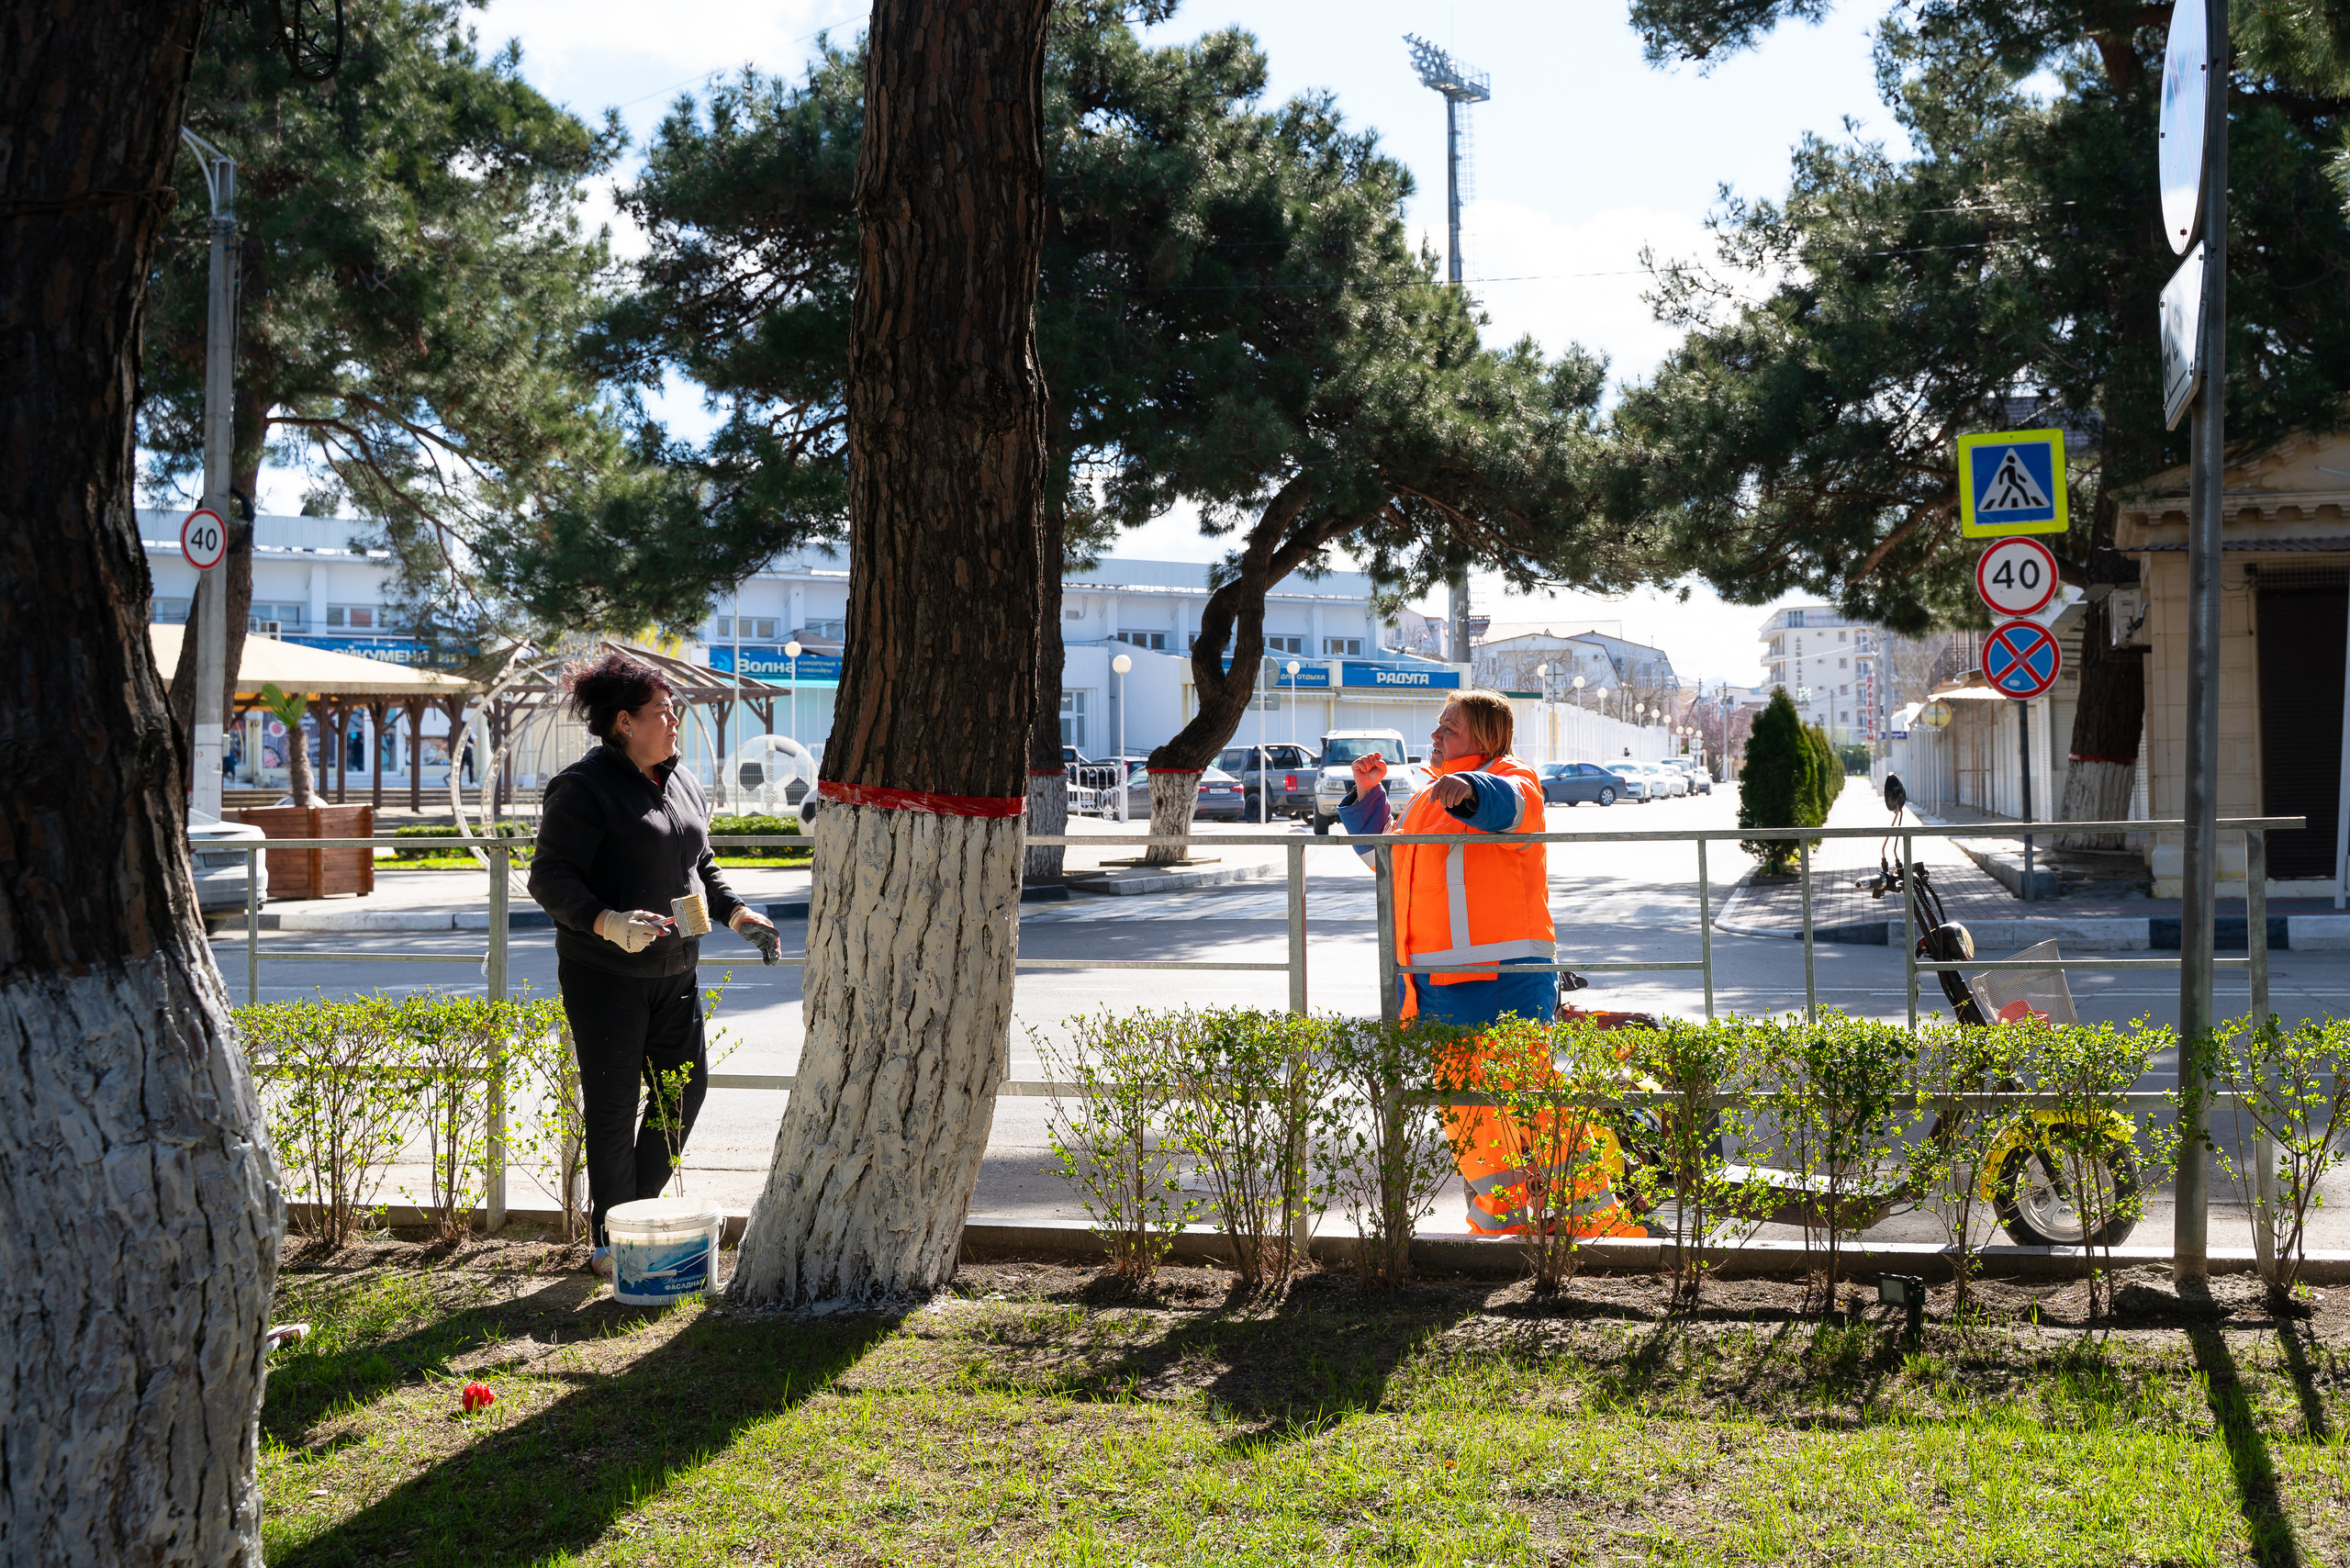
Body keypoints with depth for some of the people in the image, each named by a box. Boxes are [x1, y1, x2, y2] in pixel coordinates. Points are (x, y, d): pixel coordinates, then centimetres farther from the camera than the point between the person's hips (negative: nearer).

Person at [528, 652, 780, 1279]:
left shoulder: (682, 784, 13)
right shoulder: (582, 788, -12)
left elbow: (701, 867, 24)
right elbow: (550, 879, -16)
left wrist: (735, 912, 7)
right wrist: (608, 922, -30)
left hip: (674, 970, 7)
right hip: (604, 975, -7)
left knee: (685, 1086, 8)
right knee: (614, 1106, 0)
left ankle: (639, 1210, 26)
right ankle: (610, 1240, 13)